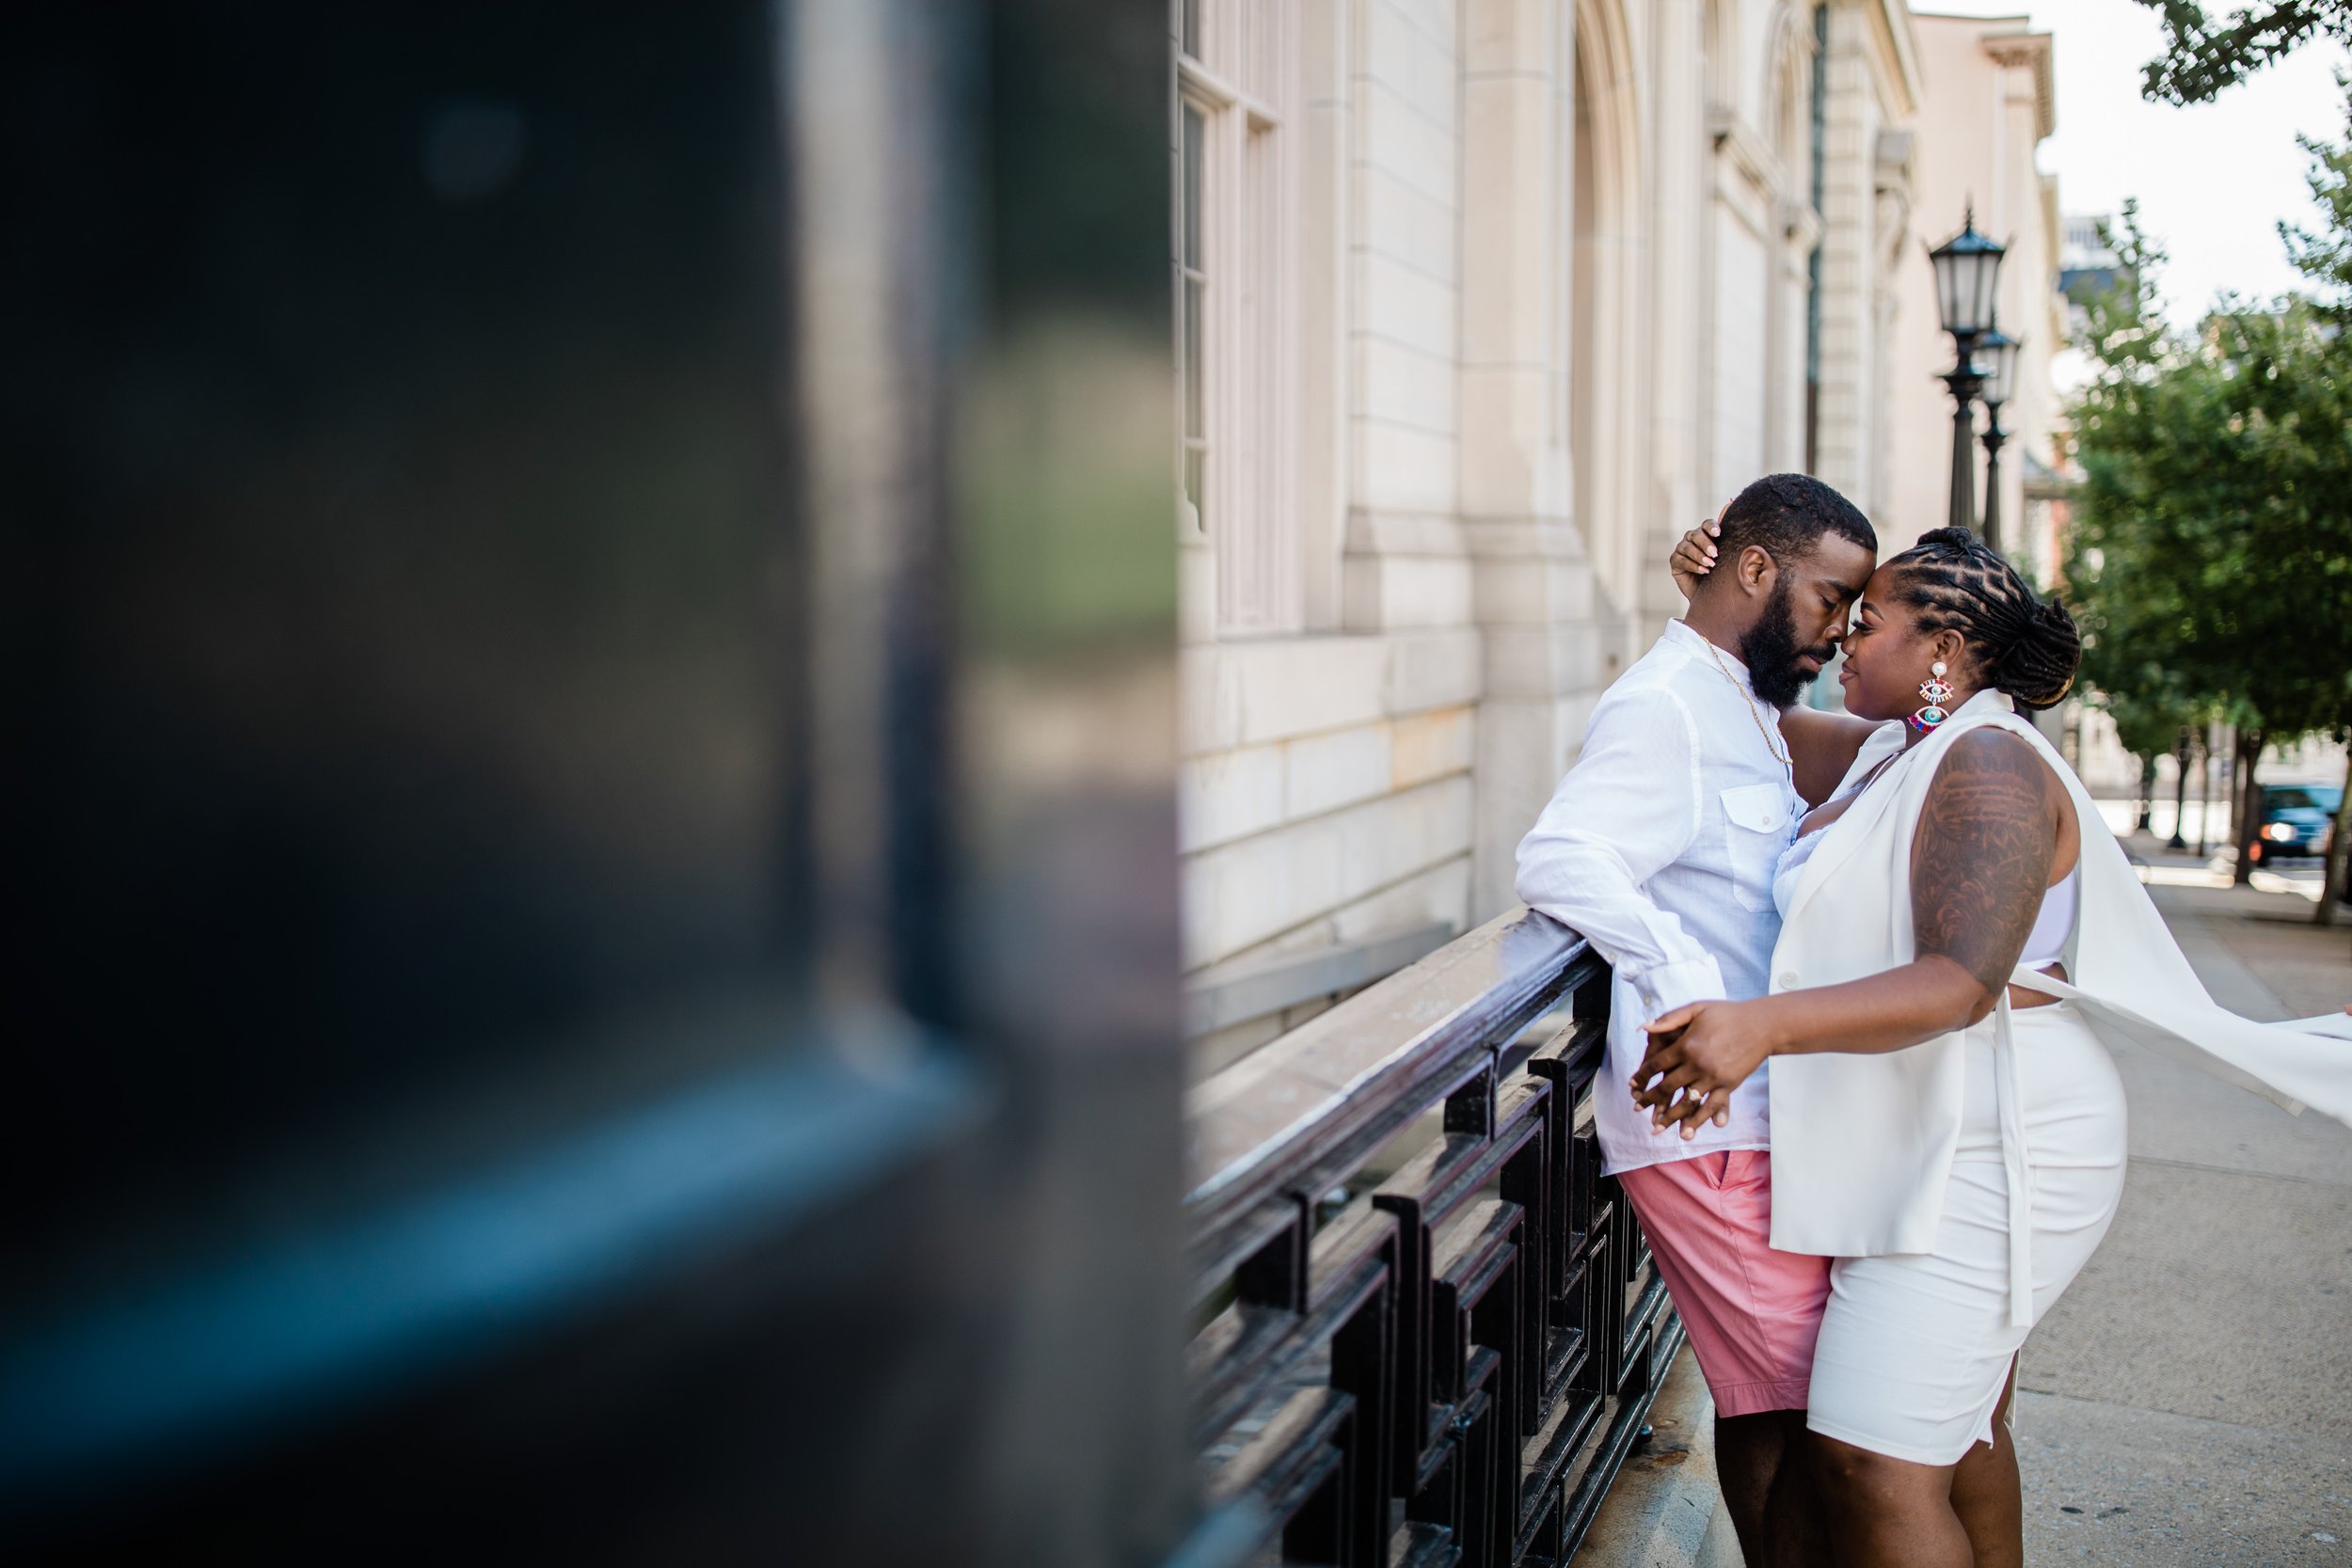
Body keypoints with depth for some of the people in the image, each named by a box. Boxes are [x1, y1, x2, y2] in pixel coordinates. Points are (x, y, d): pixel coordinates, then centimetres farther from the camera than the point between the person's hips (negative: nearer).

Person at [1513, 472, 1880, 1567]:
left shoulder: (1743, 708, 20)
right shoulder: (1663, 706, -12)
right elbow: (1561, 859, -27)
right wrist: (1693, 993, -30)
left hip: (1754, 1116, 10)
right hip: (1707, 1123, -10)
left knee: (1768, 1398, 16)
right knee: (1803, 1409, -6)